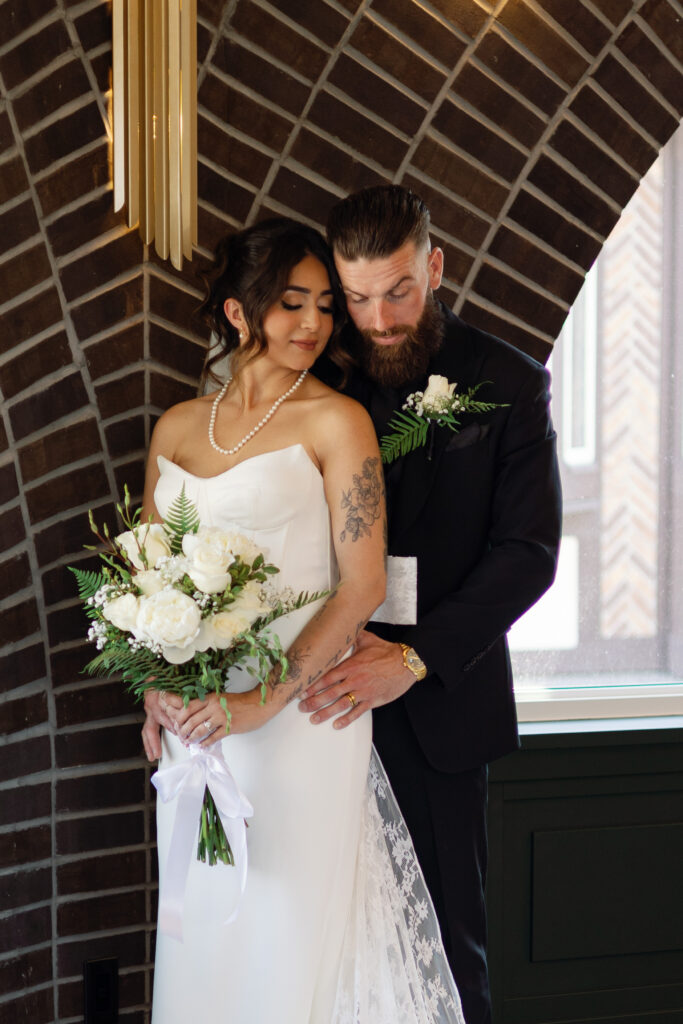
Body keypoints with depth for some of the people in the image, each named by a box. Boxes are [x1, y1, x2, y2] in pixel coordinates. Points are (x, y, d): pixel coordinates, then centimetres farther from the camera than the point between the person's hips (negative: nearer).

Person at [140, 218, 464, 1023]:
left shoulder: (335, 421, -5)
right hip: (192, 715, 5)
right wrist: (154, 692, 2)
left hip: (298, 709, -4)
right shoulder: (177, 427, 10)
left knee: (287, 919, 1)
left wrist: (262, 701, -16)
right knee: (202, 920, 11)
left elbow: (362, 585, -11)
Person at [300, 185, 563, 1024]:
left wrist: (412, 657, -17)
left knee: (448, 925, 8)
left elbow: (529, 550, -8)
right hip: (329, 688, 1)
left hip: (438, 701, -1)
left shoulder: (507, 384, -2)